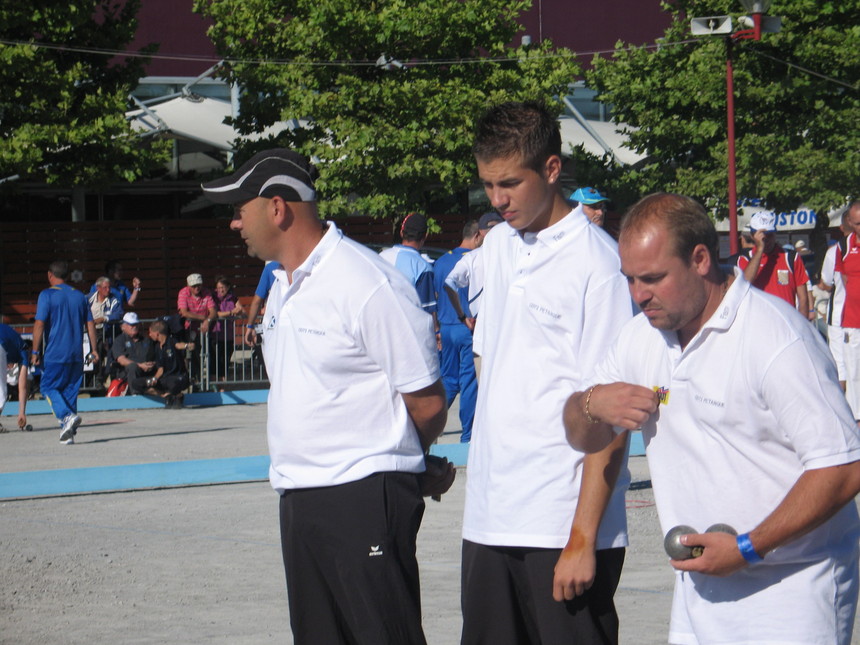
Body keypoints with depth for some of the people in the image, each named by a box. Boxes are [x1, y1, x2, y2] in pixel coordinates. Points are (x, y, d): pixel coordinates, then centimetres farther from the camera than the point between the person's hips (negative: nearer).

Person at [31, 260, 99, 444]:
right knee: (70, 390, 10)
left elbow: (39, 324, -12)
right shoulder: (79, 296, 11)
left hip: (54, 353, -5)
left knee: (48, 387, 4)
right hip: (76, 354, 5)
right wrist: (93, 350, 15)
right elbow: (90, 324, 11)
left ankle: (67, 416, -20)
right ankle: (69, 433, 6)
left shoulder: (47, 295, -5)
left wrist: (35, 351, -7)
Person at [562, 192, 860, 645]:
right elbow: (585, 437, 19)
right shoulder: (641, 336, 9)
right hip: (699, 590, 7)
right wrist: (591, 404, -5)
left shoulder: (779, 340, -16)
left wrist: (747, 548, -21)